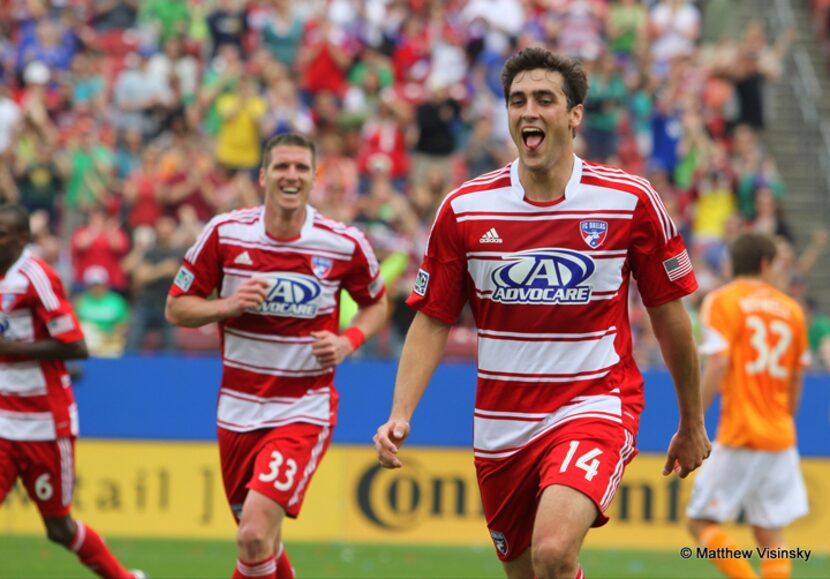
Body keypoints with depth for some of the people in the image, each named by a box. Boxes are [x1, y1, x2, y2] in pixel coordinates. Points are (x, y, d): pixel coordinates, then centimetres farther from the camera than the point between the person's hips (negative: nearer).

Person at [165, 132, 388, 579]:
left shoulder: (345, 245, -8)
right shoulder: (225, 233, -5)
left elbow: (376, 304, 11)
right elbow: (177, 308, 2)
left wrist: (347, 341, -9)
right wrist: (229, 304, -17)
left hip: (305, 411, -3)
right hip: (239, 407, 3)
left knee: (255, 534, -21)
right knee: (261, 540, 15)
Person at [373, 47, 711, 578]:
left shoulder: (630, 200, -5)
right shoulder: (464, 210, -1)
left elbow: (669, 316, 5)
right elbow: (432, 321, 5)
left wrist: (692, 425, 13)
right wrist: (400, 415, -9)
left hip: (595, 407, -3)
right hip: (500, 428, 3)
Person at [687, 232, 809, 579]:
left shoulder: (723, 301, -2)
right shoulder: (791, 309, 12)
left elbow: (719, 362, -14)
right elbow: (796, 378, 16)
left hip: (740, 433, -5)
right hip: (781, 437, 5)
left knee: (701, 521, 1)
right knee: (770, 533, 7)